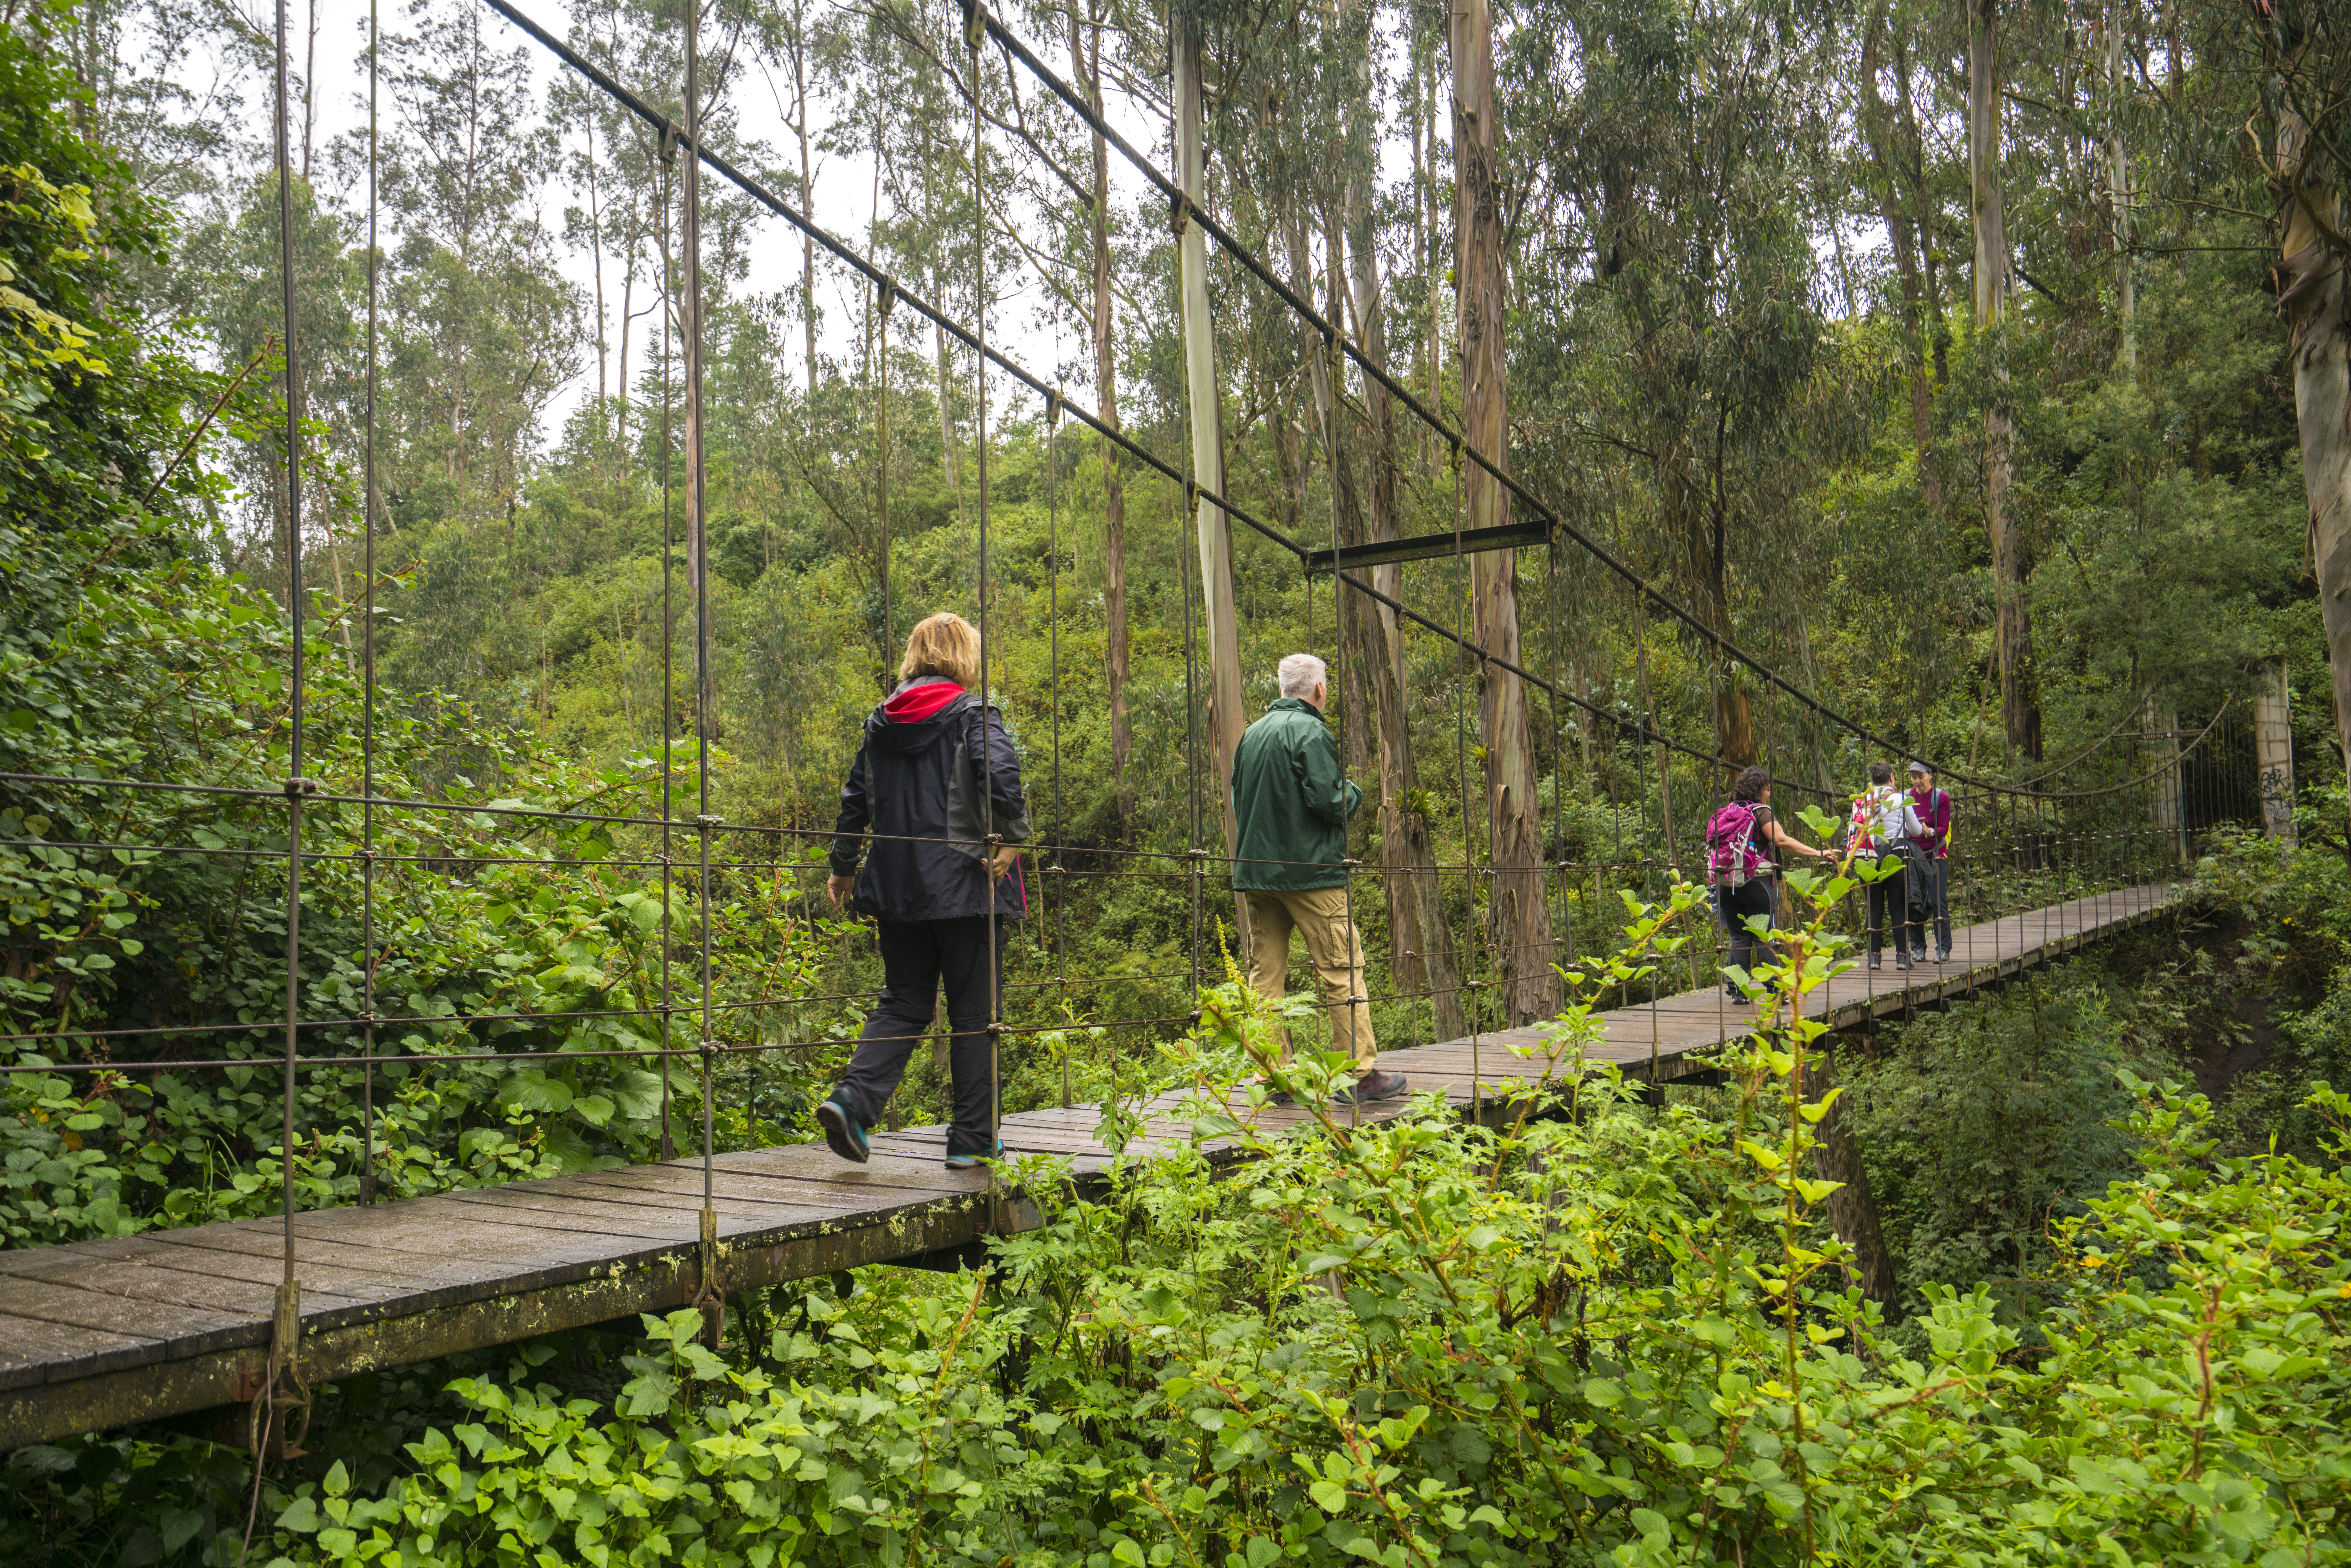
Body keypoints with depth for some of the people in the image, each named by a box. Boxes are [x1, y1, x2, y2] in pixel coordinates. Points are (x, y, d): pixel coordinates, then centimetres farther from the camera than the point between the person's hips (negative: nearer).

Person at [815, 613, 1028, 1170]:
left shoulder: (881, 721, 11)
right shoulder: (973, 715, -5)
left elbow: (856, 798, 15)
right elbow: (1001, 776, -23)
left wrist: (843, 868, 25)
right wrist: (1012, 839, -15)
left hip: (896, 889, 5)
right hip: (964, 888, -5)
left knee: (903, 1004, 14)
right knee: (975, 1012, 5)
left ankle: (852, 1098, -7)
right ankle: (972, 1140, 9)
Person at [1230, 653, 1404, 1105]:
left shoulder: (1251, 734, 13)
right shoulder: (1311, 732, -10)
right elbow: (1329, 801, -16)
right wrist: (1352, 793, 4)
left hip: (1254, 871, 7)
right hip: (1309, 872, -7)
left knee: (1266, 973, 7)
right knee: (1343, 969, -1)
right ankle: (1360, 1075, 0)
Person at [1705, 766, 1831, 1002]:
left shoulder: (1725, 813, 15)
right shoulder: (1760, 812, -4)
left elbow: (1713, 846, 17)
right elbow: (1782, 841, -16)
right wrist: (1818, 854, -17)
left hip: (1725, 883, 6)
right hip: (1755, 882, -6)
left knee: (1739, 937, 9)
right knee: (1765, 938, 0)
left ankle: (1737, 991, 6)